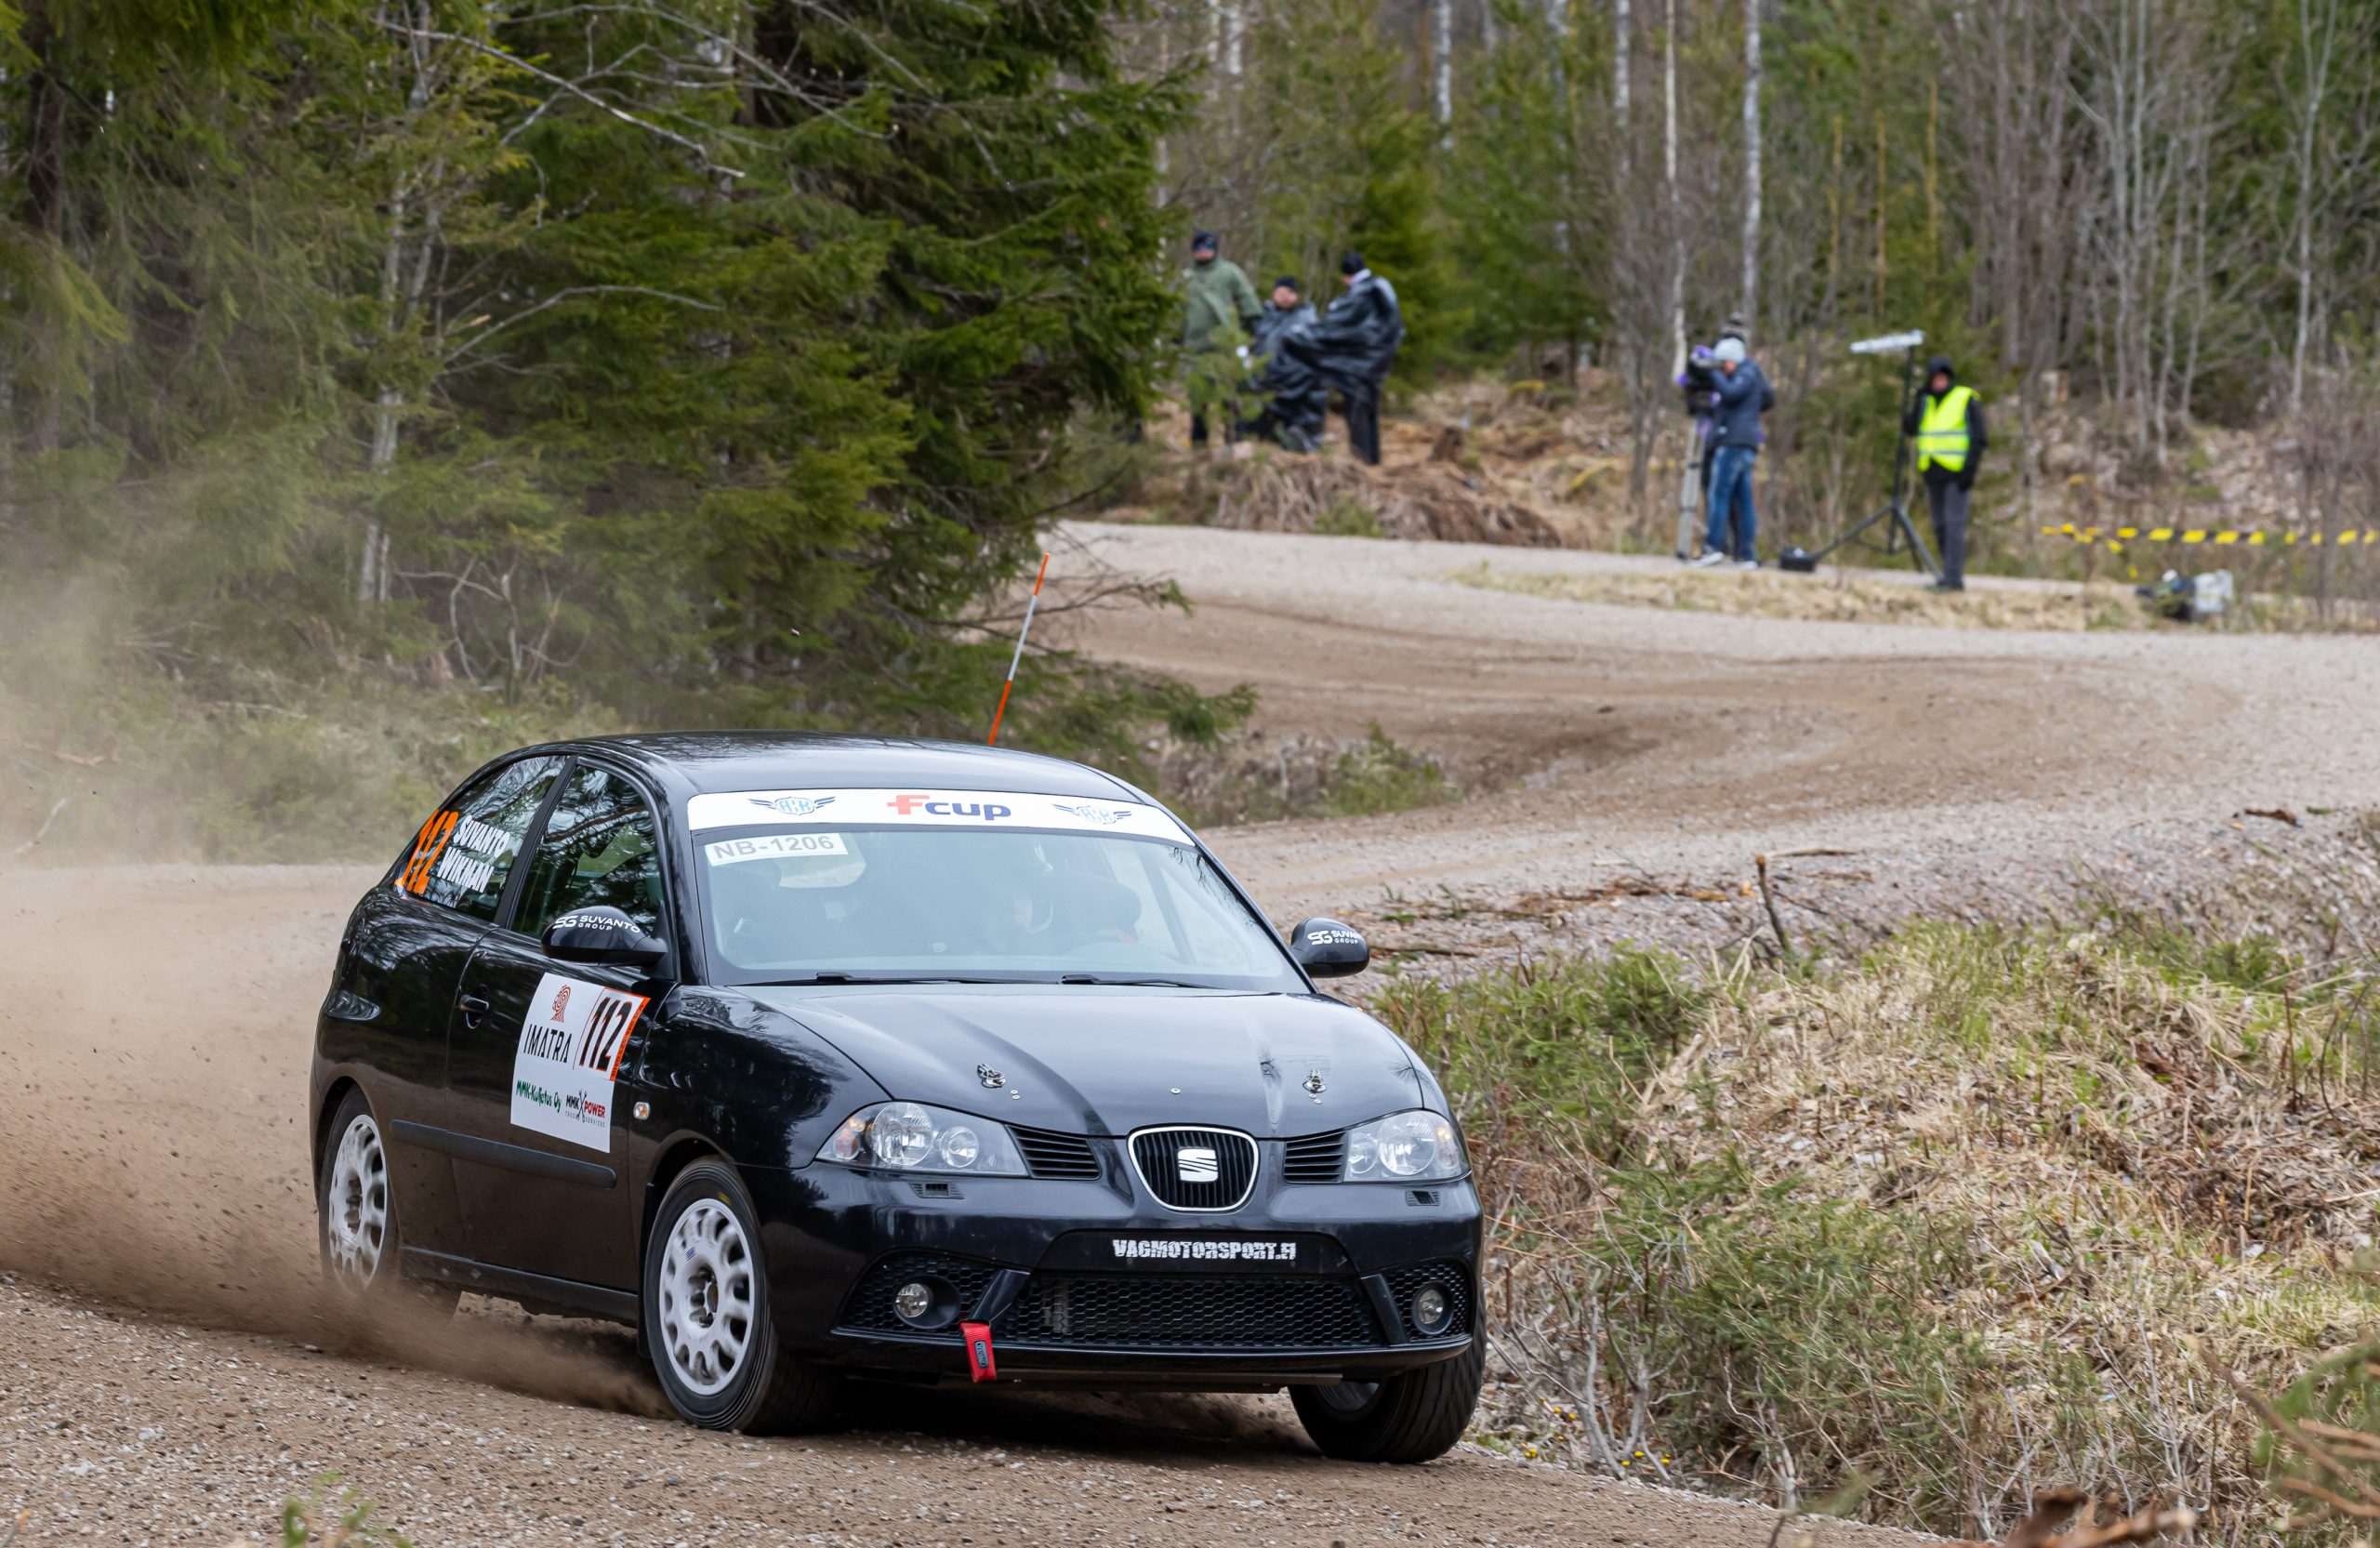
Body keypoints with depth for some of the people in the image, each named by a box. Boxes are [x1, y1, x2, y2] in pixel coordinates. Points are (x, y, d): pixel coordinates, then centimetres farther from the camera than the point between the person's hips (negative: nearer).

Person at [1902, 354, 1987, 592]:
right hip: (1933, 474, 6)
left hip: (1956, 474, -6)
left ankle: (1953, 577, -17)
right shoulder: (1926, 403, 15)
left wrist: (1970, 469, -15)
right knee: (1941, 527, 8)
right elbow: (1909, 429, 5)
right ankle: (1952, 575, 15)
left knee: (1954, 524, -13)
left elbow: (1979, 438, -6)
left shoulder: (1966, 400, -3)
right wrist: (1918, 401, -5)